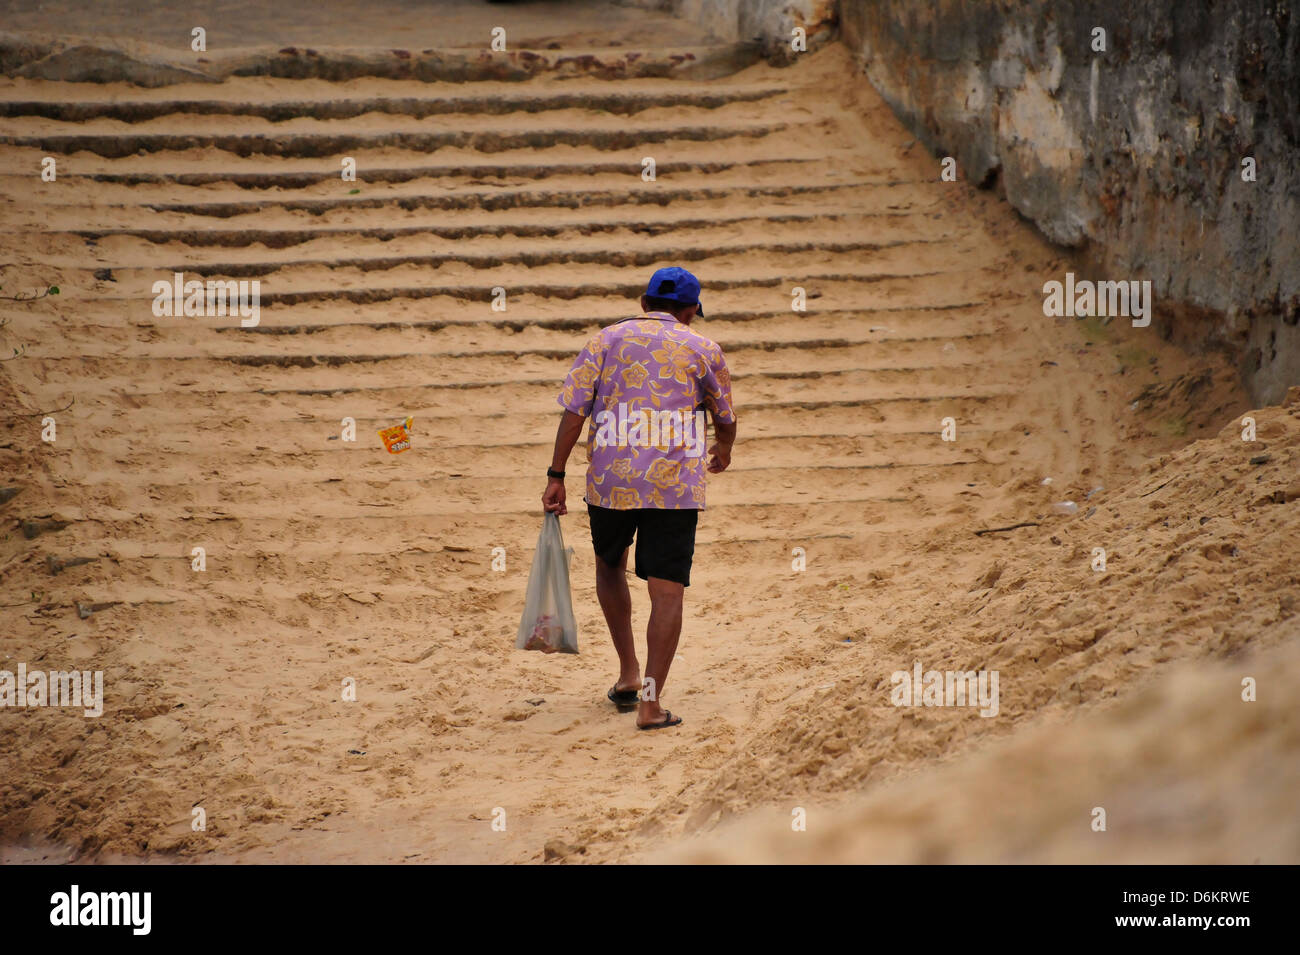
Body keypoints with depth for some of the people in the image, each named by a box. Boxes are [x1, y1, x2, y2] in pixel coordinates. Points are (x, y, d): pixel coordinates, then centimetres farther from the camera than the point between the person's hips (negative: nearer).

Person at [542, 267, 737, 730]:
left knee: (610, 565, 26)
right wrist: (723, 453, 41)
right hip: (676, 483, -2)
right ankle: (651, 702, -8)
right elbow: (725, 418, 19)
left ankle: (628, 673, 23)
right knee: (667, 591, -1)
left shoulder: (606, 339, 8)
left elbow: (573, 409, 0)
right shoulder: (704, 350, 8)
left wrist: (556, 475, 2)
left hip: (610, 480, 2)